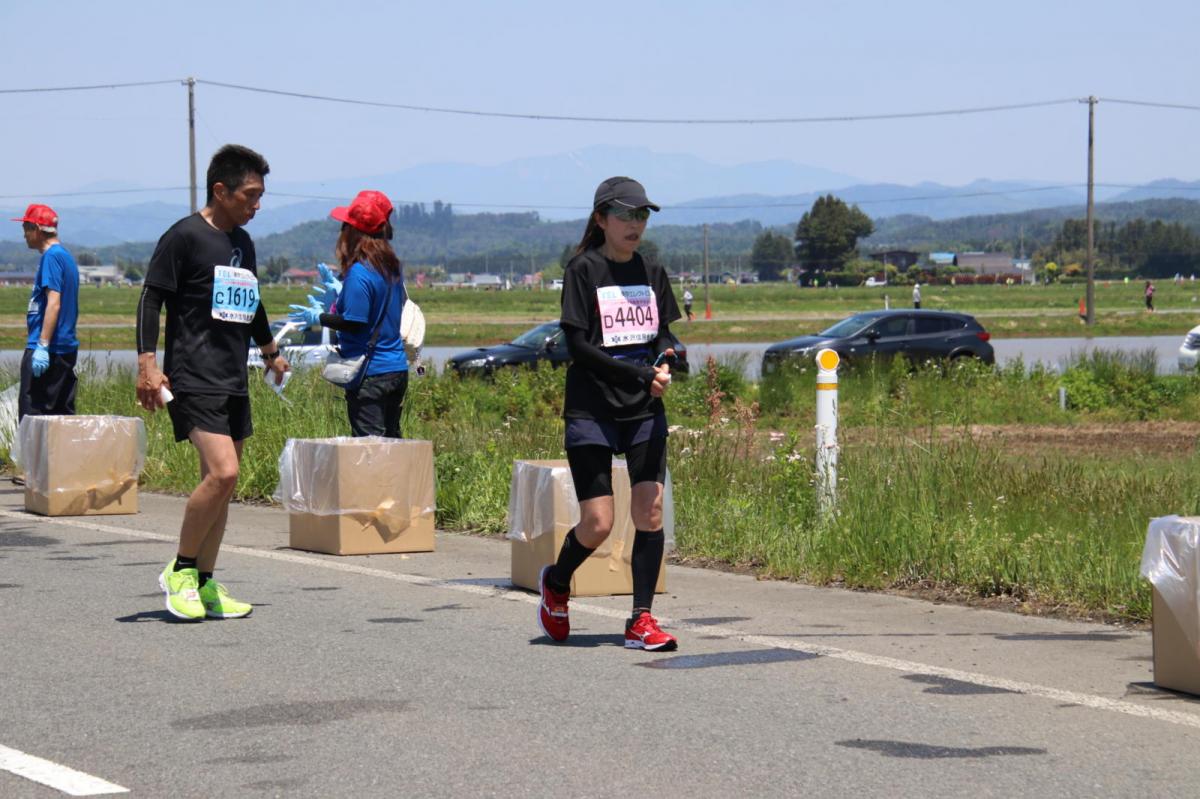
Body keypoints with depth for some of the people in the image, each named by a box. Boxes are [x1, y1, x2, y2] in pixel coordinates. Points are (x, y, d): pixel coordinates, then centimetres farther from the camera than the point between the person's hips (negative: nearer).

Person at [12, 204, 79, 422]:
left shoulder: (51, 257, -12)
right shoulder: (66, 256, 18)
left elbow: (54, 303, -20)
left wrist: (42, 346, -23)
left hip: (47, 351, -10)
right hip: (66, 349, 10)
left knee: (31, 413, -10)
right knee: (63, 414, 10)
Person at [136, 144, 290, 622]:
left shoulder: (242, 242, 17)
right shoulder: (185, 236, -6)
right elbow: (151, 298, -9)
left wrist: (270, 352, 44)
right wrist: (147, 362, -17)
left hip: (233, 382, 8)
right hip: (192, 380, -8)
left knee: (221, 483, 7)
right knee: (222, 473, -20)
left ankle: (204, 583, 15)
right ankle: (180, 571, -5)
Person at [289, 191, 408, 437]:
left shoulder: (359, 272, -17)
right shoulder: (393, 267, 8)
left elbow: (354, 322, -18)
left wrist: (319, 317, -4)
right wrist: (340, 293, 25)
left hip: (370, 373, -9)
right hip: (397, 369, 9)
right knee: (391, 438, 15)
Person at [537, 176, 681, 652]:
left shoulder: (652, 272, 11)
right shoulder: (583, 270, -5)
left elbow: (664, 334, 15)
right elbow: (578, 346, -11)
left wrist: (664, 362, -9)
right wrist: (641, 374, -16)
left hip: (644, 411, 5)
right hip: (591, 411, -4)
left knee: (650, 510, -7)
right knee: (597, 524, -7)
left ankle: (641, 620, 0)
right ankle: (556, 583, 23)